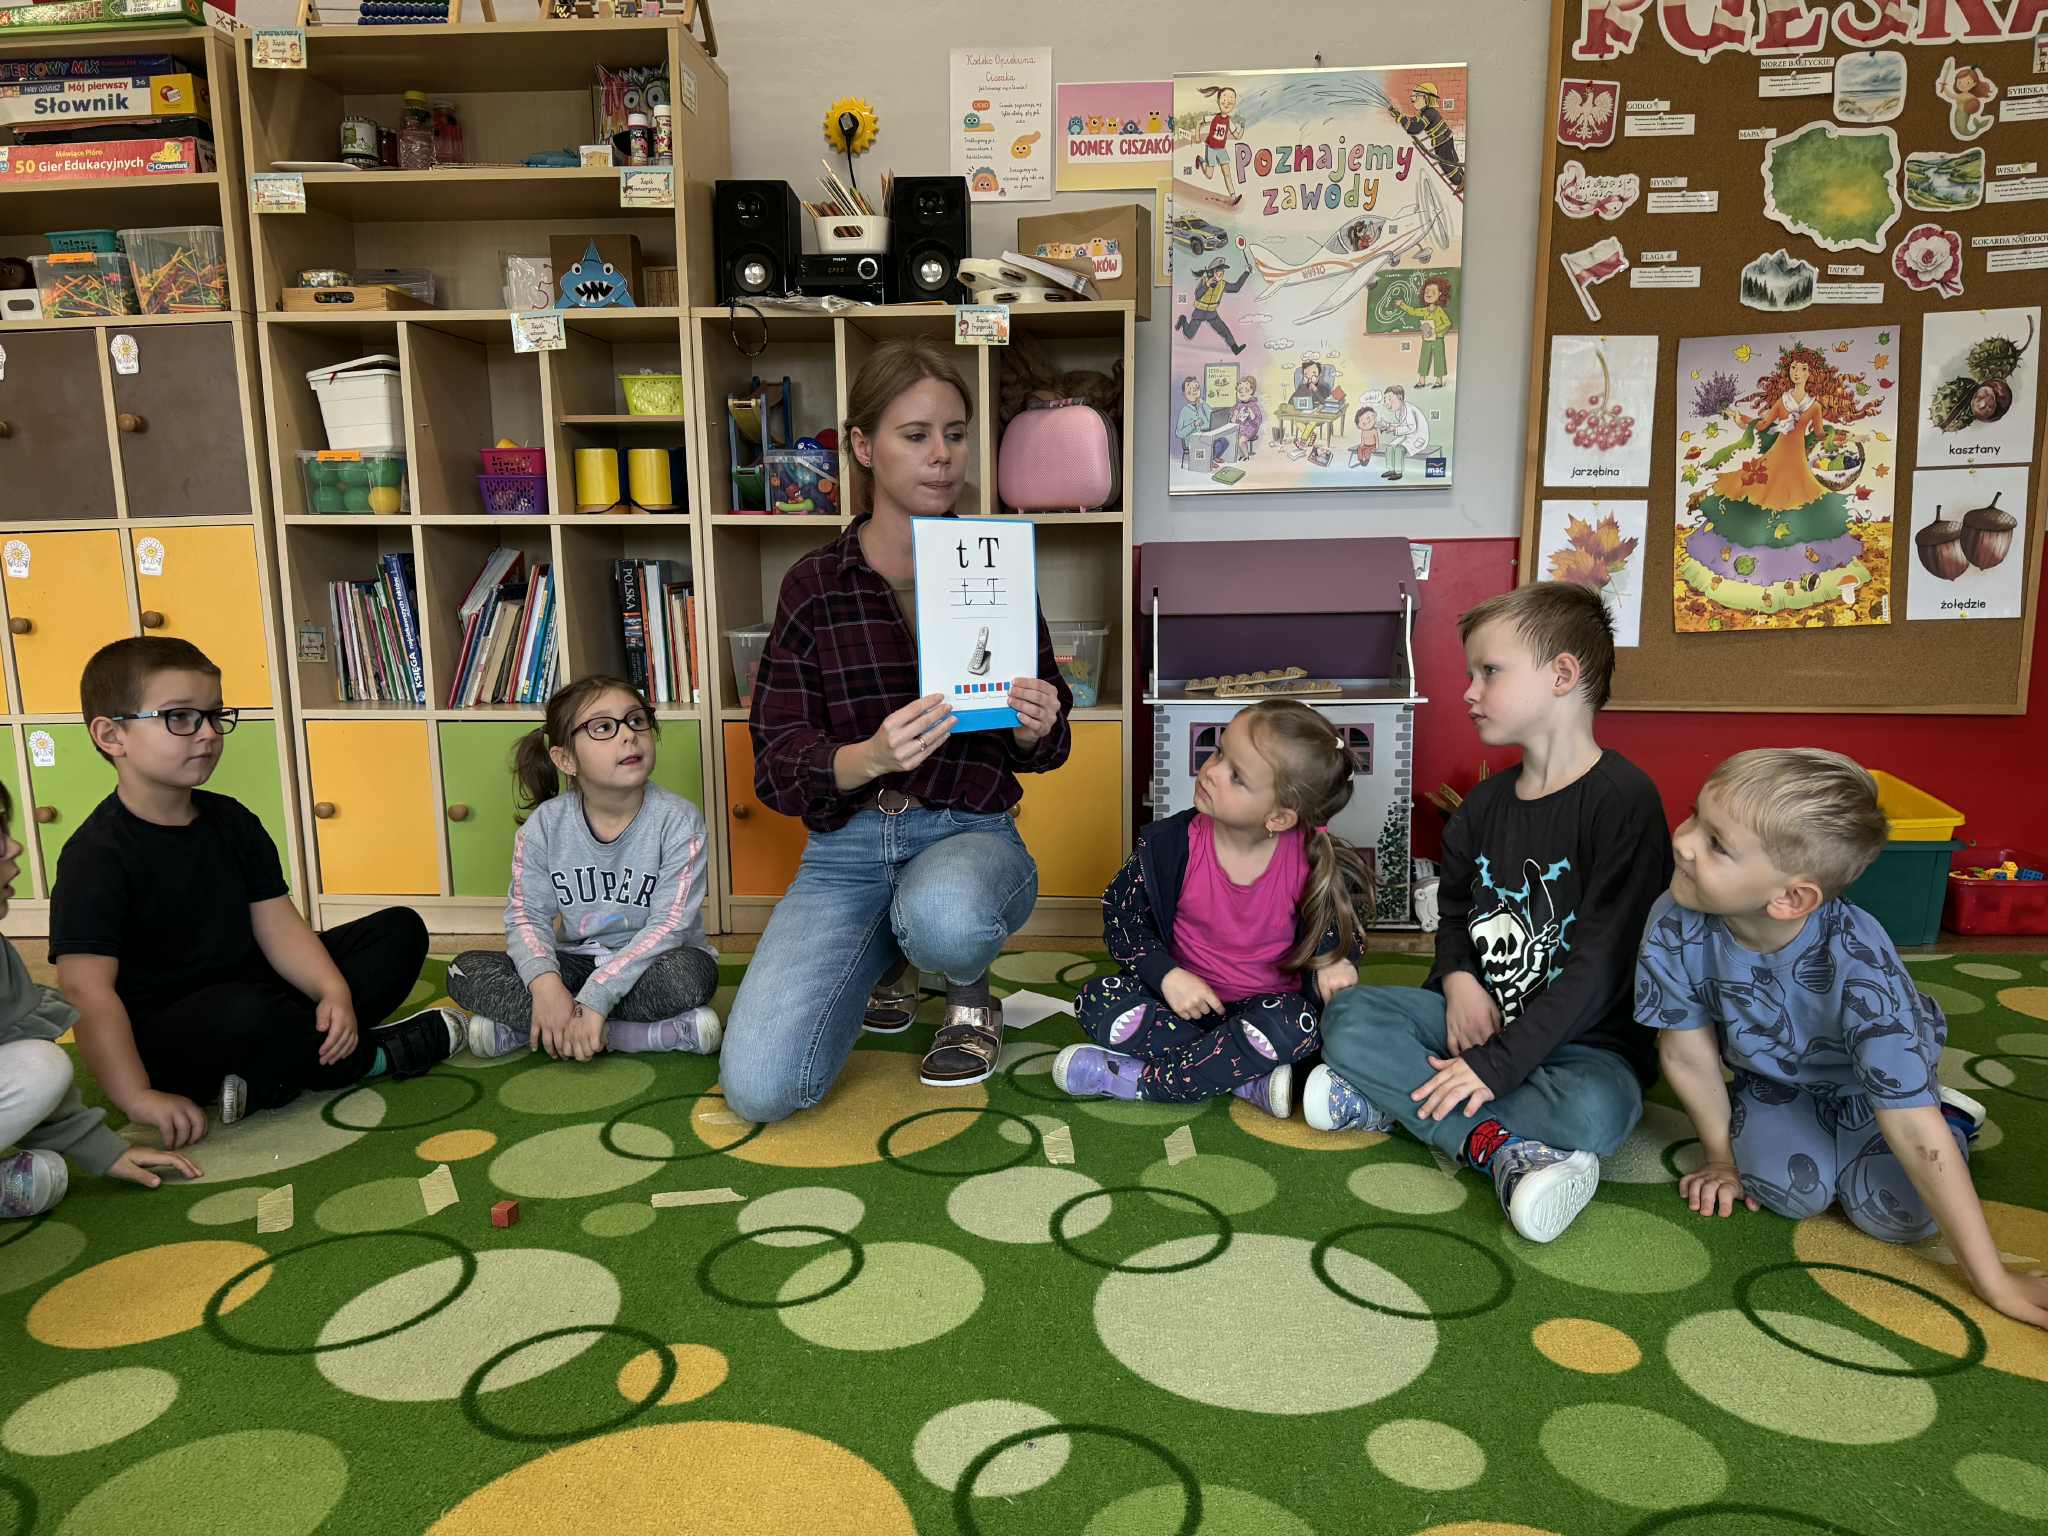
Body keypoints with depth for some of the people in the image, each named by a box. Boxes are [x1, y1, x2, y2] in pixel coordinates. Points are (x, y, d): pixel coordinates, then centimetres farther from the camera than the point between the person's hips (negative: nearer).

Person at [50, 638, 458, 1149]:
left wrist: (334, 992, -19)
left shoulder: (232, 820, 5)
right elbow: (86, 990, -24)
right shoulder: (98, 854, -17)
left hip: (251, 987, 8)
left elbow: (276, 924, -1)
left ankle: (267, 1077, -16)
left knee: (401, 930, 2)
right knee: (247, 1015, -41)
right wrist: (139, 1097, -31)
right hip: (161, 1038, -8)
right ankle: (371, 1054, -9)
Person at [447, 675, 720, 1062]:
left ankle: (519, 1024, -22)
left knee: (689, 973, -37)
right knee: (466, 971, -18)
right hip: (577, 961, 3)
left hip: (651, 963, -3)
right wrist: (545, 982, -29)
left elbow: (669, 925, -21)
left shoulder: (677, 820, -16)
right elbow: (527, 916, -6)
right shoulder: (545, 824, -7)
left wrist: (595, 998, -30)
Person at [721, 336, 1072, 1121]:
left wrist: (1033, 729, -16)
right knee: (758, 1088, -17)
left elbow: (1037, 751, 9)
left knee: (943, 915, -40)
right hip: (848, 846, 1)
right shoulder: (815, 585, 0)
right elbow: (779, 769, -4)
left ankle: (970, 996, 0)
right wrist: (873, 755, -26)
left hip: (971, 831, -1)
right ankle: (885, 961, 16)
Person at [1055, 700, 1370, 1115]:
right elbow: (1122, 916, -4)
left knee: (1296, 1025, -35)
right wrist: (1167, 975, -19)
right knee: (1098, 1002, -22)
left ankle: (1133, 1079, -22)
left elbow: (1339, 920, 4)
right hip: (1185, 996, 1)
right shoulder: (1171, 844, -16)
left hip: (1267, 1004, -1)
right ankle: (1249, 1078, -24)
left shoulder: (1312, 857, -17)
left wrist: (1335, 960, -19)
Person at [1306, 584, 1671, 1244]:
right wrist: (1459, 982, -6)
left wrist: (1498, 1063, -23)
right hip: (1479, 1014, 6)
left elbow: (1601, 962, -20)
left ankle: (1394, 1099, -22)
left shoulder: (1623, 800, -16)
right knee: (1347, 1014, -16)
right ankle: (1497, 1147, -26)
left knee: (1595, 1110, -37)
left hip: (1580, 1035, -5)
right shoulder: (1485, 805, 7)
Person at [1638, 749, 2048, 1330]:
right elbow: (1688, 1053, -15)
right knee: (1792, 1189, -20)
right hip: (1773, 1078, 2)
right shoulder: (1674, 926, -34)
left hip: (1872, 1081, -2)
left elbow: (1914, 1135, -35)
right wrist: (1721, 1155, -1)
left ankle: (1952, 1115, 14)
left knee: (1894, 1214, -17)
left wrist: (1993, 1282, -28)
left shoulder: (1857, 964, -41)